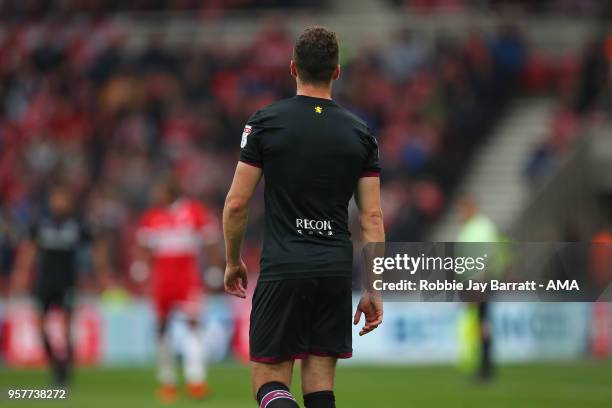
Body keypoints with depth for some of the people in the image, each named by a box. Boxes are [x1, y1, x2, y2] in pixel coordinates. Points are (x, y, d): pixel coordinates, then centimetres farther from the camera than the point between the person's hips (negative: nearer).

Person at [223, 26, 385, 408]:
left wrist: (233, 261, 14)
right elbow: (373, 216, 3)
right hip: (337, 271, 3)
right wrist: (374, 289, 7)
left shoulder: (266, 122, -2)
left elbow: (237, 203, -1)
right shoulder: (360, 132, 6)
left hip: (283, 269, -3)